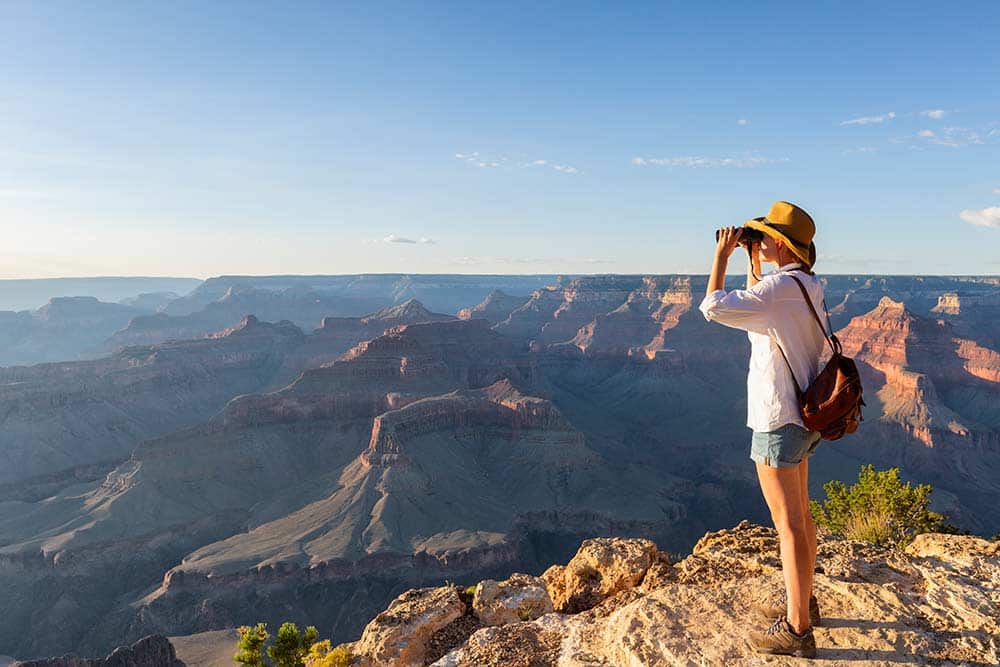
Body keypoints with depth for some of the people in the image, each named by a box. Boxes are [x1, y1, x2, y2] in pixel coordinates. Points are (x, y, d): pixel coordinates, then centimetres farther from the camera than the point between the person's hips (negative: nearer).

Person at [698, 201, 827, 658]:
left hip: (778, 422, -10)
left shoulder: (781, 286, -21)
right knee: (799, 514, 21)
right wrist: (752, 258, 14)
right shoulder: (807, 286, 8)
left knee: (789, 525, 0)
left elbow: (714, 307, -26)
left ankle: (797, 631, 12)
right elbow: (756, 306, 24)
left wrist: (723, 254, -14)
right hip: (802, 416, 10)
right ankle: (803, 602, 37)